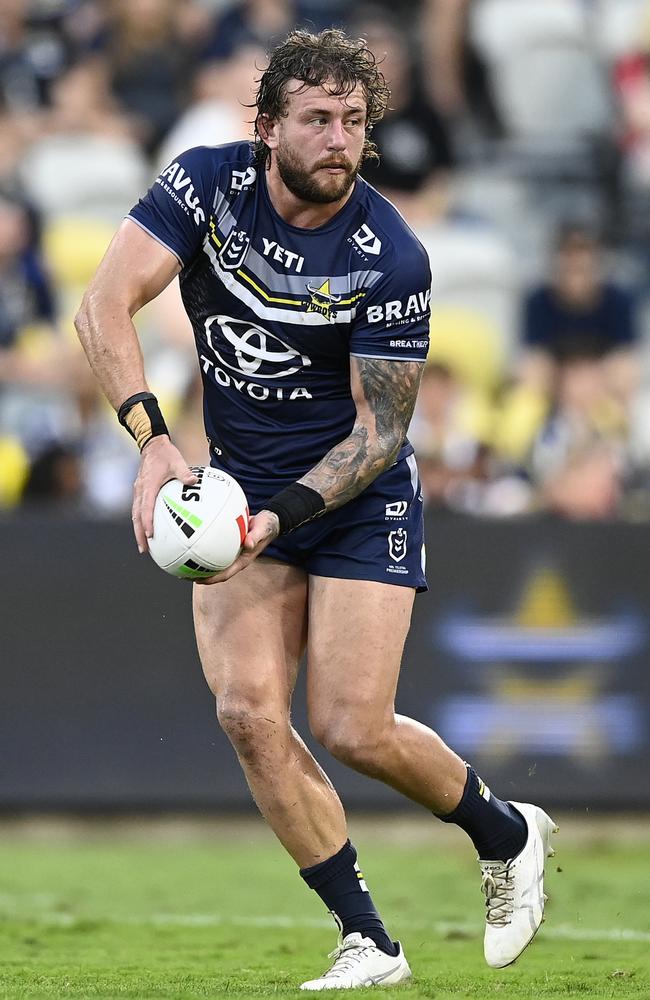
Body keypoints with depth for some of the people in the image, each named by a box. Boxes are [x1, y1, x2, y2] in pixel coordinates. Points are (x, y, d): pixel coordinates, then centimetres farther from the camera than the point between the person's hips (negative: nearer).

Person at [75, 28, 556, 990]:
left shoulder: (392, 260, -20)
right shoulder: (208, 183, -12)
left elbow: (380, 430, -16)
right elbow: (104, 307, -19)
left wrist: (284, 514, -30)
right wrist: (153, 436, -33)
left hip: (363, 498, -3)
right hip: (241, 484, 3)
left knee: (351, 726, -11)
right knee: (248, 711, -13)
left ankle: (507, 834, 19)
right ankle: (368, 943, -2)